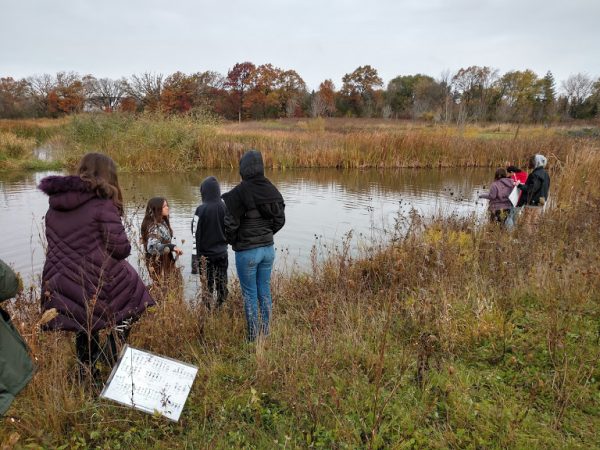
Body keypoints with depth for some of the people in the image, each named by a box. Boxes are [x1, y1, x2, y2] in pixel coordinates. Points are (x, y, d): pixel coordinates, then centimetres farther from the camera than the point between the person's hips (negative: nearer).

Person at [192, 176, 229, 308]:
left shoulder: (201, 209, -17)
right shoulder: (225, 207, -8)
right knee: (222, 283, 15)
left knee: (207, 284, 8)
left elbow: (195, 233, -12)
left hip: (206, 253, -3)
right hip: (222, 252, 3)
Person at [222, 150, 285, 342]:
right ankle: (266, 333, 30)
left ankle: (253, 337, 19)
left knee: (250, 294, 8)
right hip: (268, 248, 6)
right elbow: (280, 220, 7)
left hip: (247, 252, -5)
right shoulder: (272, 190, 0)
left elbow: (231, 223, -16)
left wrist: (232, 241, 3)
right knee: (265, 291, 18)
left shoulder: (240, 192, -18)